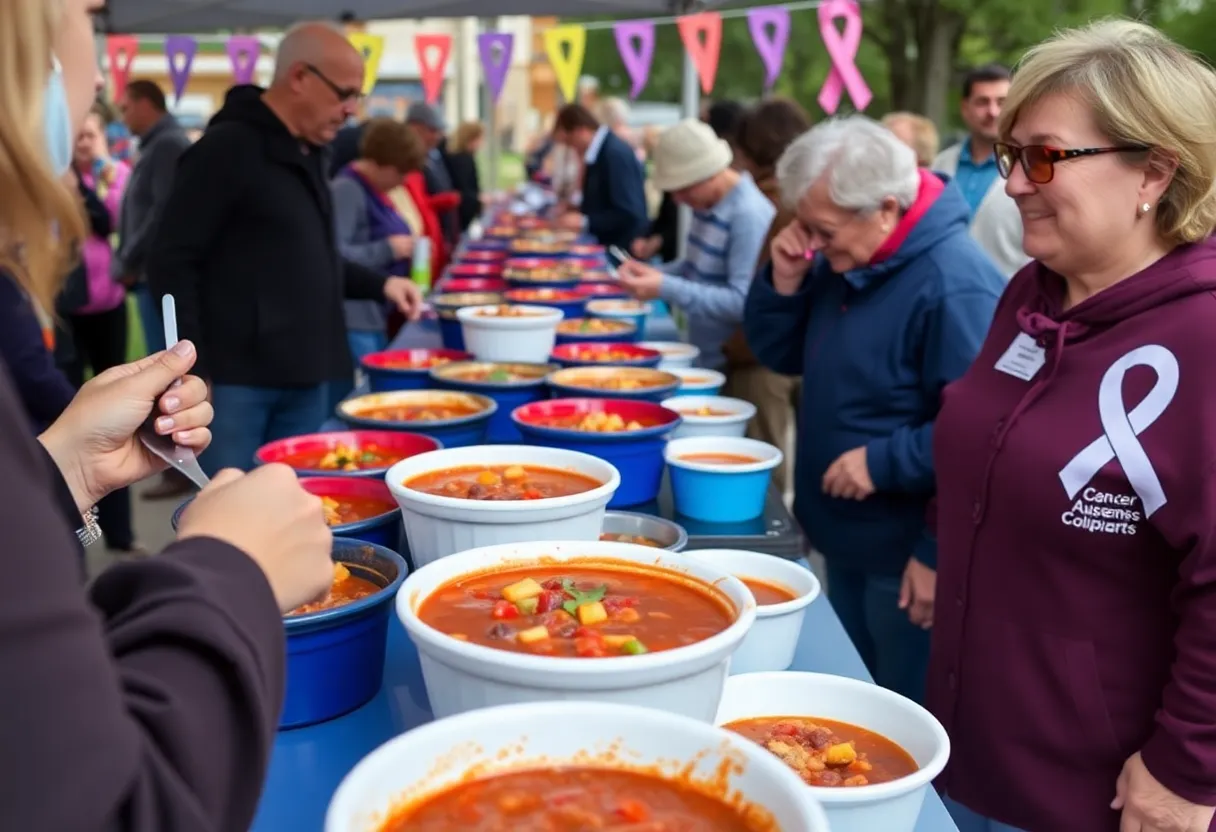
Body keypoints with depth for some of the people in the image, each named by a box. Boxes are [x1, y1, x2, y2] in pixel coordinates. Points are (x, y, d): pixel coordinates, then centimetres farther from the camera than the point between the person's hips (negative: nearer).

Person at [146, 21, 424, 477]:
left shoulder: (308, 153, 13)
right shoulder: (227, 149, -12)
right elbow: (173, 265, -15)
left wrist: (380, 284, 10)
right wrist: (191, 371, -18)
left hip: (304, 379, 8)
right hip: (234, 381, -8)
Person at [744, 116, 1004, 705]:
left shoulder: (954, 287, -25)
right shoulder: (842, 262, 5)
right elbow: (782, 356, 11)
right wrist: (785, 281, -6)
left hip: (906, 558, -9)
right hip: (847, 540, 9)